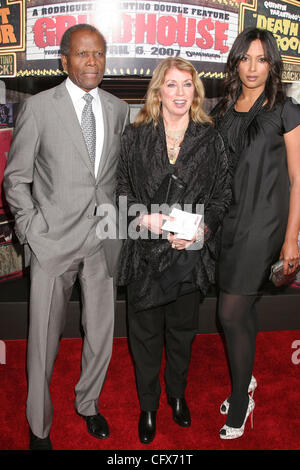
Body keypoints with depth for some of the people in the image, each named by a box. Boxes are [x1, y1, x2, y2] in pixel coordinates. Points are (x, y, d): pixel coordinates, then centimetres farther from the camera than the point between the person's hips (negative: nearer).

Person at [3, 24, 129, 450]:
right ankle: (39, 426, 29)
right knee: (44, 340, 7)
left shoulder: (119, 110, 8)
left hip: (104, 240, 4)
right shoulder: (39, 107, -3)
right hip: (55, 240, -3)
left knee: (101, 336, 13)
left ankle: (88, 403, 40)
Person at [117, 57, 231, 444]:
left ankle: (177, 394, 43)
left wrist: (203, 228, -13)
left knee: (182, 330, 18)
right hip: (145, 250, 0)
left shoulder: (210, 139, 0)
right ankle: (148, 405, 33)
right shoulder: (135, 136, 0)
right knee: (146, 332, 12)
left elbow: (222, 194, 2)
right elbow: (121, 187, 2)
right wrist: (143, 217, -15)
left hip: (191, 252, 1)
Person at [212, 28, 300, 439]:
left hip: (262, 221, -5)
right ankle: (246, 378, 36)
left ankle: (240, 401, 14)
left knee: (231, 312, -6)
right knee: (244, 307, 14)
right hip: (228, 220, 5)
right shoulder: (222, 111, 11)